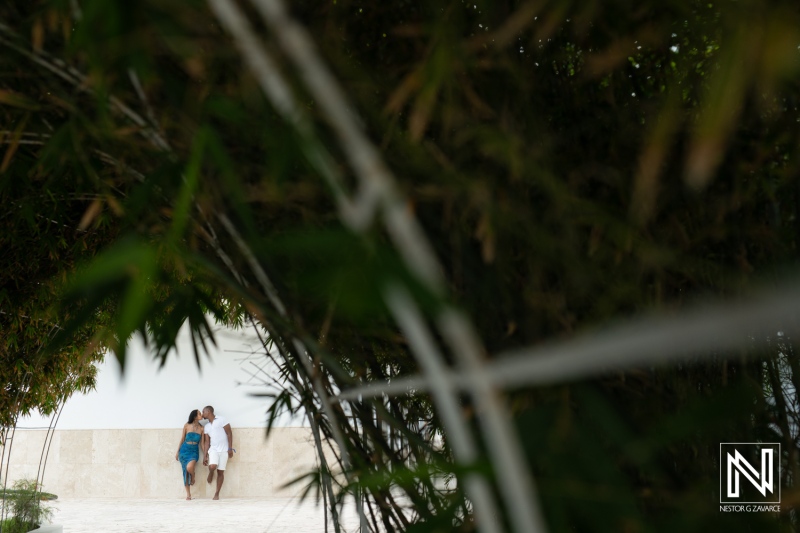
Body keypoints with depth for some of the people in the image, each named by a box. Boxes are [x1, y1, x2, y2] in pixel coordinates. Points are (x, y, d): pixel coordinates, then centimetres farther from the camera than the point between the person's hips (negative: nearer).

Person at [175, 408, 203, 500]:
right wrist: (177, 451, 6)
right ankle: (188, 494, 12)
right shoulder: (187, 426, -3)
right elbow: (182, 439, 5)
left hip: (194, 451, -1)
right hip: (184, 450, 1)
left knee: (189, 467, -28)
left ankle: (193, 476, 8)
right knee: (185, 472, 1)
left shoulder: (201, 428, -2)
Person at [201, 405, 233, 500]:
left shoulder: (221, 420, -3)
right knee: (212, 466, -24)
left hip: (224, 450, -3)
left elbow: (229, 434, -6)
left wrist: (230, 448, -13)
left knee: (220, 472, -2)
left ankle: (217, 494, 6)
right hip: (213, 449, 3)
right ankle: (210, 475, 10)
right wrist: (205, 456, 4)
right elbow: (206, 442, 12)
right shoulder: (206, 427, 14)